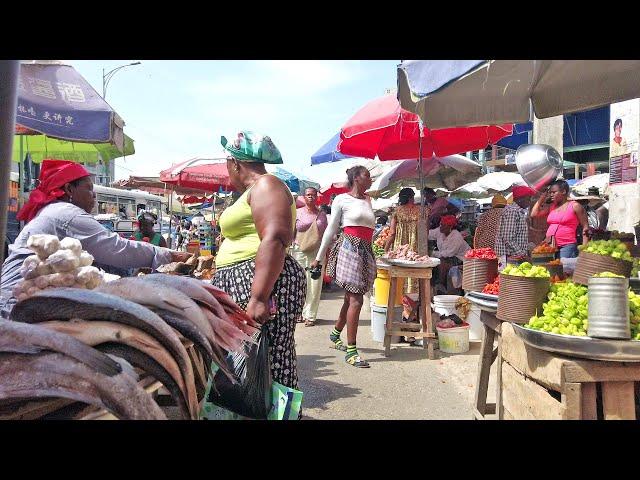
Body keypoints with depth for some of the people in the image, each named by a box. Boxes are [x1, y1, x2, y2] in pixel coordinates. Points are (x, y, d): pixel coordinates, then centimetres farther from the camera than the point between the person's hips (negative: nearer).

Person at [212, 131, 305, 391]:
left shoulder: (265, 185, -9)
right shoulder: (254, 191, 23)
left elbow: (274, 241, -22)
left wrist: (258, 298, -29)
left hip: (264, 283, -10)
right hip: (240, 283, 10)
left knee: (268, 364, -9)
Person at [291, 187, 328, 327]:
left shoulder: (322, 214, 11)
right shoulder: (297, 213, 8)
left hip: (317, 252, 1)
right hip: (299, 251, 0)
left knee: (315, 284, -1)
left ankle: (310, 315, 7)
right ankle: (299, 313, 13)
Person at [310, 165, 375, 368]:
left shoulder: (368, 200, 19)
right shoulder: (342, 199, 1)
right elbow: (331, 229, 2)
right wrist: (319, 257, 2)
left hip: (366, 251, 7)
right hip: (349, 247, -7)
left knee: (351, 297, 12)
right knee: (355, 300, -11)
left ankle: (335, 334, 33)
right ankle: (351, 350, -5)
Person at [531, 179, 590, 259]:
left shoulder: (574, 206, 1)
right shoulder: (551, 206, 17)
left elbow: (585, 227, 0)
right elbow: (534, 213, 8)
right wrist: (542, 197, 11)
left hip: (567, 246, -5)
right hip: (550, 246, 5)